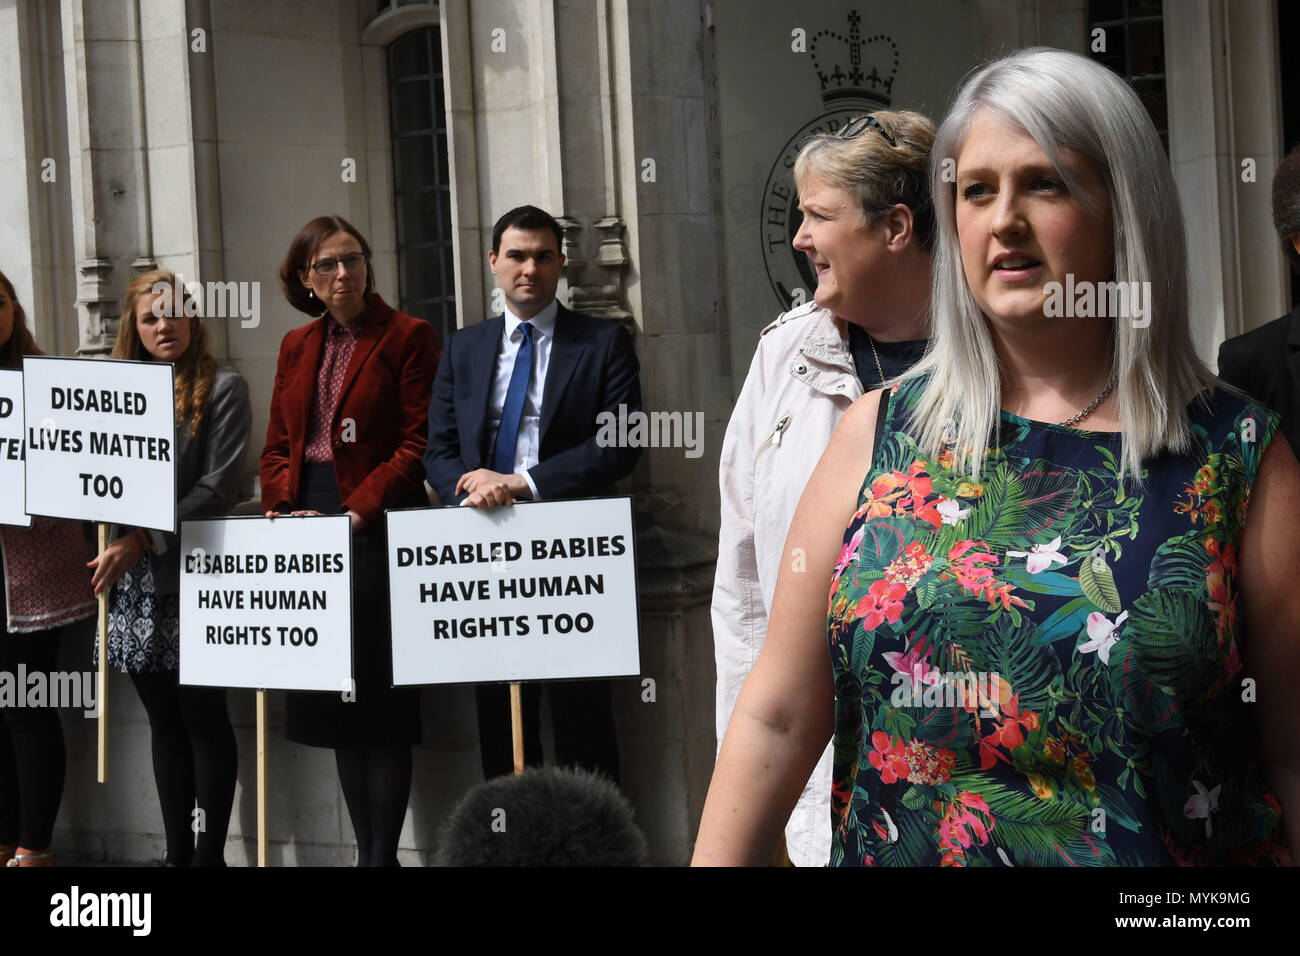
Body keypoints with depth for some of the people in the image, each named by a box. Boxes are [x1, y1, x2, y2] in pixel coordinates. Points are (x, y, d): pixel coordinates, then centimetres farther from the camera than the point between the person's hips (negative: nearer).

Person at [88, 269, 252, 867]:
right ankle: (176, 852, 17)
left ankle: (211, 852, 6)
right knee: (164, 721, 10)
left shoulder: (222, 389, -2)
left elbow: (218, 488, -10)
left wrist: (145, 539, -16)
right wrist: (120, 539, -8)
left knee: (203, 717, 0)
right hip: (136, 581, 5)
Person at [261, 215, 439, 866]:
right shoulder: (296, 347, 16)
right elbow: (277, 447, 17)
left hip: (378, 526, -6)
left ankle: (382, 853, -1)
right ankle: (364, 847, 16)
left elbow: (419, 444, -8)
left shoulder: (408, 337, -2)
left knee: (380, 692, -5)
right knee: (333, 695, 8)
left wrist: (356, 513, -15)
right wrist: (286, 510, -1)